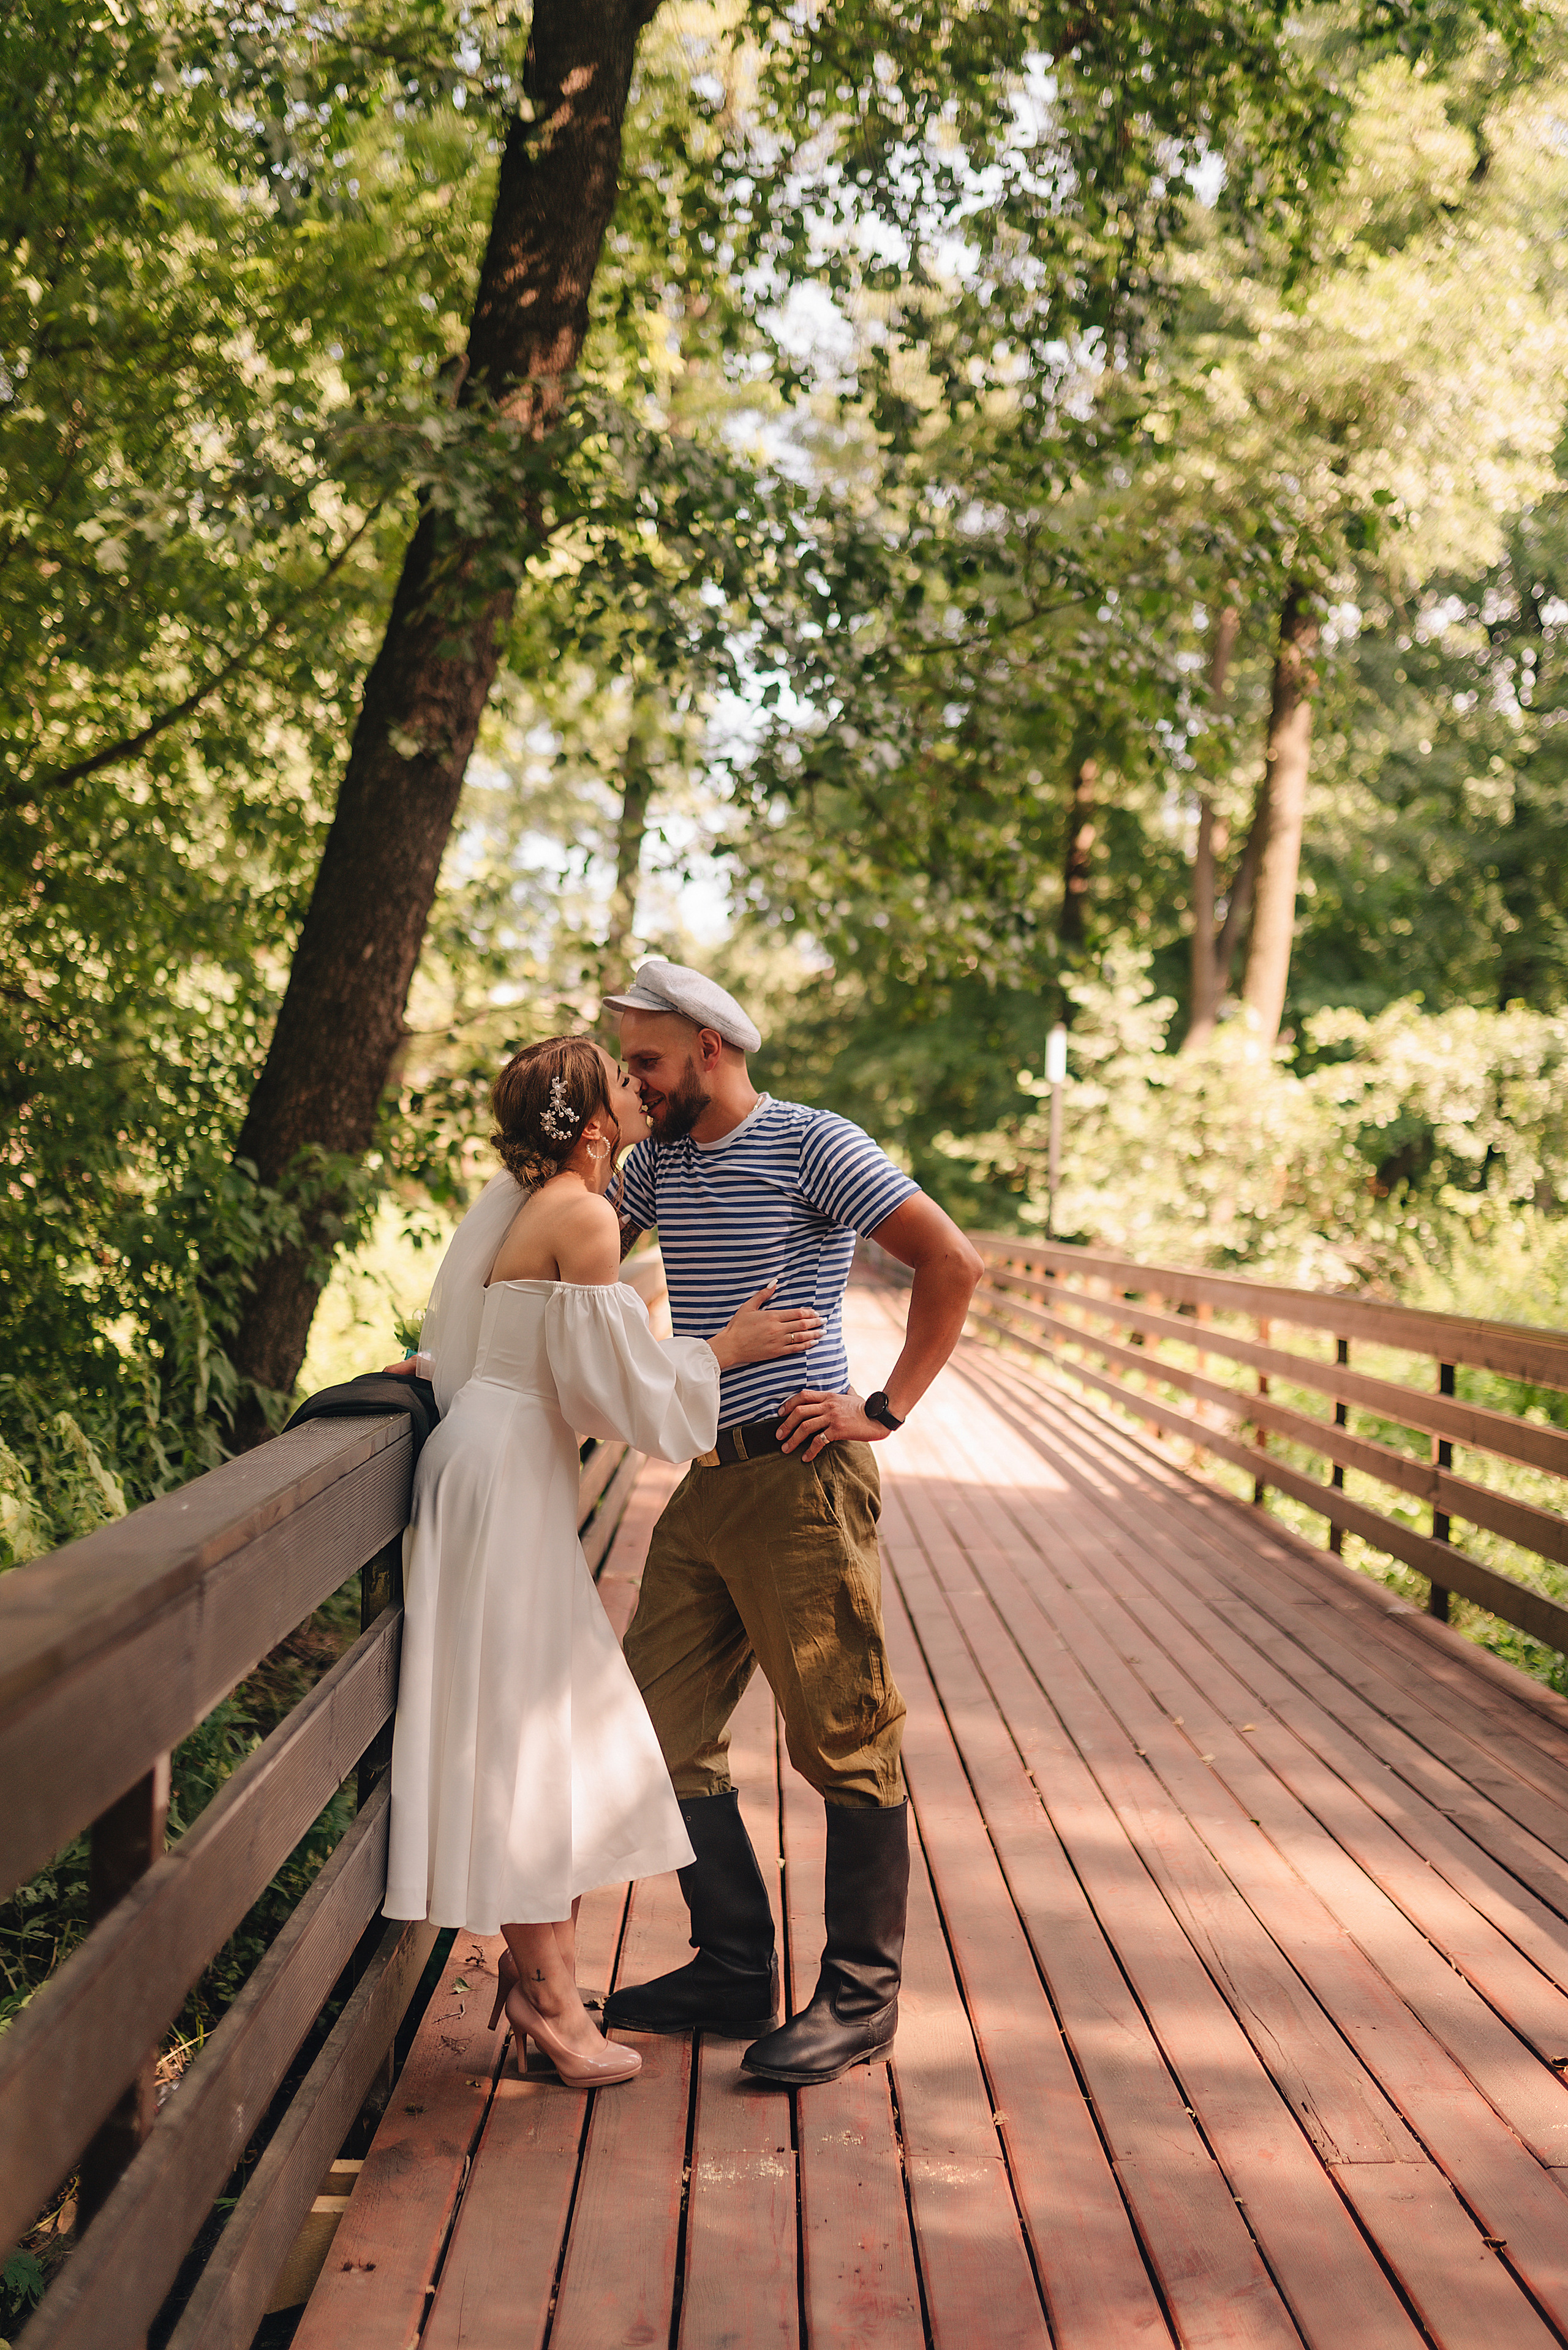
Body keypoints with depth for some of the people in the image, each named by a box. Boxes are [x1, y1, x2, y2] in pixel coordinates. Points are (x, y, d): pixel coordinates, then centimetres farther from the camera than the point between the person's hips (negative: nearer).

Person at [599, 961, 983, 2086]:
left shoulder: (813, 1146, -8)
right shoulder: (660, 1161, 14)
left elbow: (953, 1262, -10)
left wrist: (887, 1411, -12)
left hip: (799, 1480, -8)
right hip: (704, 1486, 8)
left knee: (847, 1741, -1)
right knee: (661, 1728, 9)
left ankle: (861, 1997, 10)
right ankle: (733, 1971, 21)